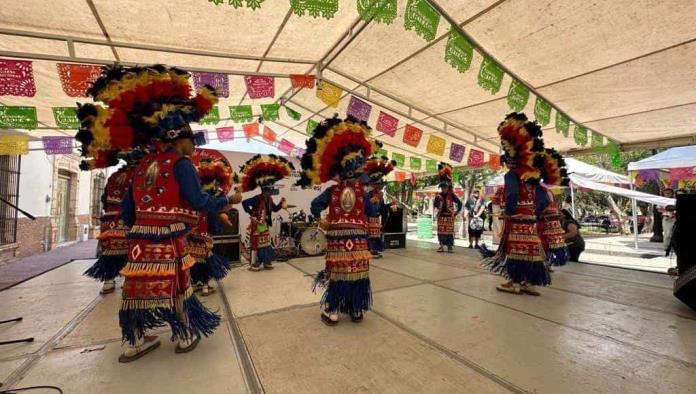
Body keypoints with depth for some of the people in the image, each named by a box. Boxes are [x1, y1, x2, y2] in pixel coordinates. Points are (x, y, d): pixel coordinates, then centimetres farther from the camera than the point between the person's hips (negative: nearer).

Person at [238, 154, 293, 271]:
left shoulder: (270, 199, 4)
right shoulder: (257, 198, -21)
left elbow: (275, 209, 14)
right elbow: (244, 203, -29)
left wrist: (281, 204, -2)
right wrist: (252, 214, -23)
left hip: (265, 225, 8)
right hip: (257, 225, -8)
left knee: (266, 242, 15)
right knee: (256, 243, -1)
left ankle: (267, 262, 26)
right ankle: (254, 264, 10)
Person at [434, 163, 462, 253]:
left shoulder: (452, 195, -2)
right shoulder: (438, 195, 5)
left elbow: (459, 203, 2)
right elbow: (435, 205, 4)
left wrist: (457, 212, 0)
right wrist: (437, 200, -15)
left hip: (449, 216, -3)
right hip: (441, 216, 3)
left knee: (450, 231, 1)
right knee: (441, 231, 3)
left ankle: (450, 246, 8)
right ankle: (441, 246, 10)